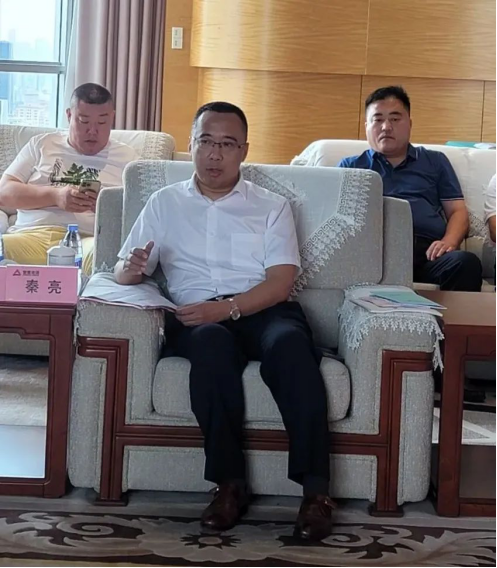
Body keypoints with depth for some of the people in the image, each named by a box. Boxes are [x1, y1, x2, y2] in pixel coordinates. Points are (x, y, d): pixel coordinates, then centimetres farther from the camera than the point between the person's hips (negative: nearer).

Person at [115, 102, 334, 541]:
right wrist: (131, 268, -12)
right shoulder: (165, 204, 19)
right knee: (211, 342, -37)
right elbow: (124, 272, 14)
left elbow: (281, 283, 1)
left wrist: (227, 307, -16)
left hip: (263, 310, 0)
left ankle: (316, 489, -36)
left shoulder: (272, 206, 15)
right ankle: (231, 483, -31)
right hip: (199, 319, 0)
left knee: (290, 343, -36)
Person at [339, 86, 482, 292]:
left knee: (466, 263, -34)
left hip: (427, 250, 2)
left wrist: (449, 241, -4)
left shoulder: (435, 161, 28)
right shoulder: (350, 167, 26)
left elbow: (457, 210, 20)